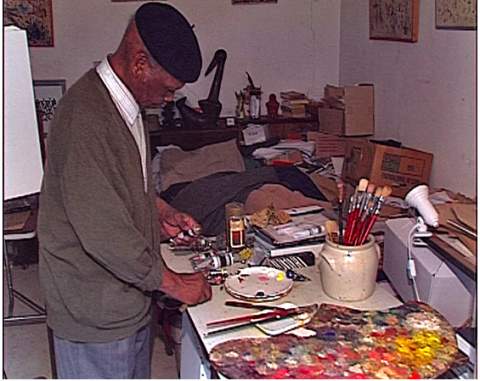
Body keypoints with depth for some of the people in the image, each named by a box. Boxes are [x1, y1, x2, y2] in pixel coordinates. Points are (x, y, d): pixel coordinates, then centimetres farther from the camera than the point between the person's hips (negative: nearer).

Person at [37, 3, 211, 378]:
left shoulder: (124, 101, 4)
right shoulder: (85, 116, -28)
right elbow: (102, 231, -29)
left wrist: (162, 212, 5)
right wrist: (172, 283, -20)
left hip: (129, 292, 9)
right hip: (95, 308, -9)